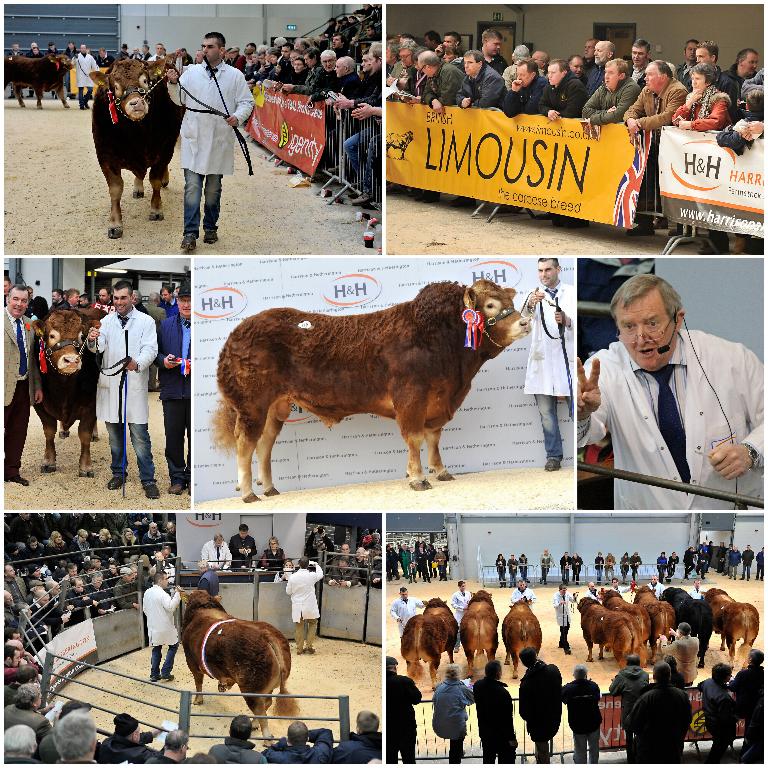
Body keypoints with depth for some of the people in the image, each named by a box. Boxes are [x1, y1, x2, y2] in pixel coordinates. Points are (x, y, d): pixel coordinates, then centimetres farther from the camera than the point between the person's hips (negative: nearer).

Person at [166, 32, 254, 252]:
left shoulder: (235, 75, 2)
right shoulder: (191, 72, 7)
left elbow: (247, 102, 3)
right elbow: (179, 100, 9)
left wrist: (238, 117, -16)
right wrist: (173, 84, -9)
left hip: (220, 140, 0)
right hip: (194, 138, 0)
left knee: (214, 188, 12)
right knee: (192, 187, -8)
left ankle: (211, 228, 27)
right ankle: (190, 233, -10)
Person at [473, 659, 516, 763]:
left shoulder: (477, 686, -9)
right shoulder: (502, 692, -29)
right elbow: (507, 719, -23)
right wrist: (512, 738, -13)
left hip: (484, 731, 7)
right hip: (501, 735, -7)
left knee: (488, 759, 20)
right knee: (506, 760, 8)